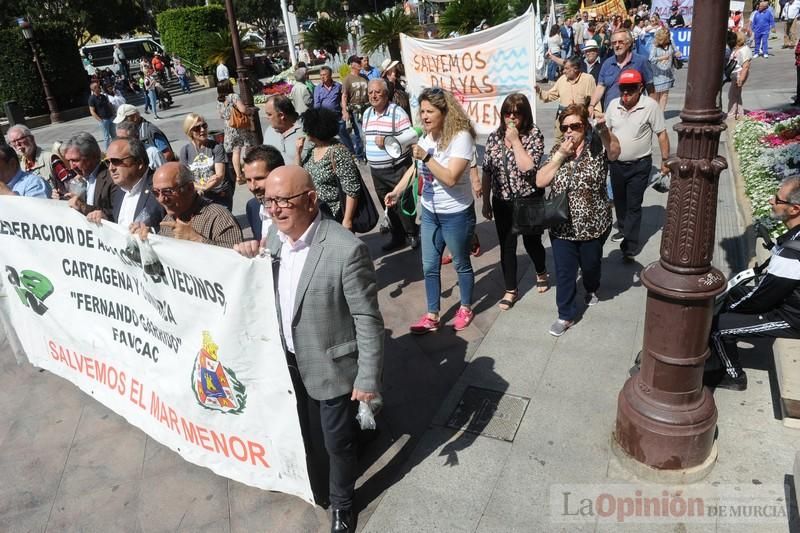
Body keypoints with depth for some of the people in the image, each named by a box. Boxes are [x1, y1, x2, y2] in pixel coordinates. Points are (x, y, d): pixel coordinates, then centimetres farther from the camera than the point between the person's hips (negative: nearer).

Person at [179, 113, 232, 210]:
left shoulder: (216, 147, -5)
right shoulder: (184, 151, 0)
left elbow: (220, 175, -12)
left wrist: (203, 188, -27)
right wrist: (201, 187, -23)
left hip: (221, 196, -1)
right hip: (198, 198, 1)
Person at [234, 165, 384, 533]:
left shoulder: (346, 250, -29)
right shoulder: (275, 234, -7)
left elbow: (368, 319, -22)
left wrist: (368, 378, -17)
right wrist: (251, 258, -11)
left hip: (331, 365, -6)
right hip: (289, 360, 6)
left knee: (338, 441, 16)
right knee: (298, 432, 28)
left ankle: (341, 502, 44)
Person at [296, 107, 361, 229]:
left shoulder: (338, 153, -19)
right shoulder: (311, 149, 4)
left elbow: (352, 191, -19)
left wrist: (347, 220, -20)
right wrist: (298, 151, -1)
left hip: (335, 218, -7)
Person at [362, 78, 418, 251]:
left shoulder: (397, 112, -13)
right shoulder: (367, 113, 9)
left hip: (397, 168, -6)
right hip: (376, 170, 7)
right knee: (387, 205, 15)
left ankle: (412, 235, 22)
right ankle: (397, 236, 29)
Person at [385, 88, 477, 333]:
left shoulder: (461, 137, -20)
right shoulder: (426, 136, 1)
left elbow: (451, 178, -28)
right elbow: (415, 167, 16)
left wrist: (426, 156, -29)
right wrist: (397, 191, 10)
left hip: (456, 215, -6)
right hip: (429, 213, 6)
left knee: (461, 264, 14)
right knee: (429, 267, 12)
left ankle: (465, 309, 35)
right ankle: (432, 315, 26)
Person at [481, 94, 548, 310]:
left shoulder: (534, 135, -11)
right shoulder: (494, 137, 0)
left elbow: (528, 167, -25)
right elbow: (487, 172, 5)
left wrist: (515, 140, -22)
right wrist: (486, 202, 6)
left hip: (529, 200, -3)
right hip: (502, 202, 3)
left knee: (531, 242, 13)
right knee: (506, 247, 8)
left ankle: (541, 272, 45)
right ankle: (511, 290, 23)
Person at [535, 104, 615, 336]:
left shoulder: (596, 147, -9)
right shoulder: (557, 150, -1)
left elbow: (615, 150, -33)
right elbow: (540, 181, -10)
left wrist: (603, 128, -52)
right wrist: (560, 155, -17)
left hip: (593, 225, -1)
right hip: (562, 226, 1)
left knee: (590, 265, 21)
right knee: (564, 272, 5)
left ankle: (591, 289, 53)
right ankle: (566, 315, 19)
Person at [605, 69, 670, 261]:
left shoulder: (650, 106, -14)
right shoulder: (613, 105, -1)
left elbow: (662, 135, -9)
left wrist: (665, 161, -8)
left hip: (639, 165, -5)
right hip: (616, 163, 5)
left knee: (633, 206, -2)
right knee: (619, 201, 21)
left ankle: (630, 247, 2)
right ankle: (624, 230, 44)